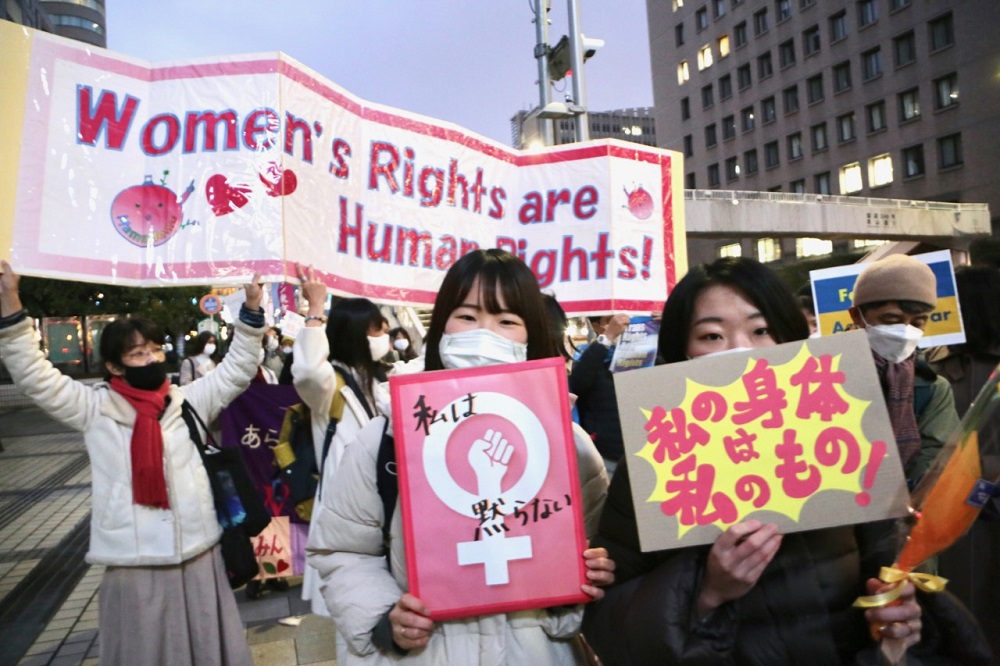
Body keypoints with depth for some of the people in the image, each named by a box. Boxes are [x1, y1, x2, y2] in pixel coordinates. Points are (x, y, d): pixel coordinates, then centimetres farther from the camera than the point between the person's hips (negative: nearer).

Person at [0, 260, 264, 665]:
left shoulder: (188, 401, 5)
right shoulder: (96, 409, 0)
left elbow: (236, 370, 6)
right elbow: (34, 375, -4)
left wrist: (251, 310, -4)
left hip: (198, 556, 2)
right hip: (132, 564, -2)